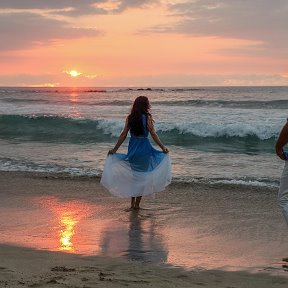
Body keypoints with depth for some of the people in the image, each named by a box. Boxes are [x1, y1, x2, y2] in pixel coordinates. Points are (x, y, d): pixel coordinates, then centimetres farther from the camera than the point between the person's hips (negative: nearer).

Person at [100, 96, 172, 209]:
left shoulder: (130, 118, 1)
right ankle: (137, 203, 10)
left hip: (133, 148, 3)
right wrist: (162, 147, -3)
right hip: (144, 148, -3)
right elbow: (153, 134, -10)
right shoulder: (147, 117, -9)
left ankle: (132, 202, 18)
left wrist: (115, 149, 5)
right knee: (142, 175, 8)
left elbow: (123, 135, 0)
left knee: (133, 175, 17)